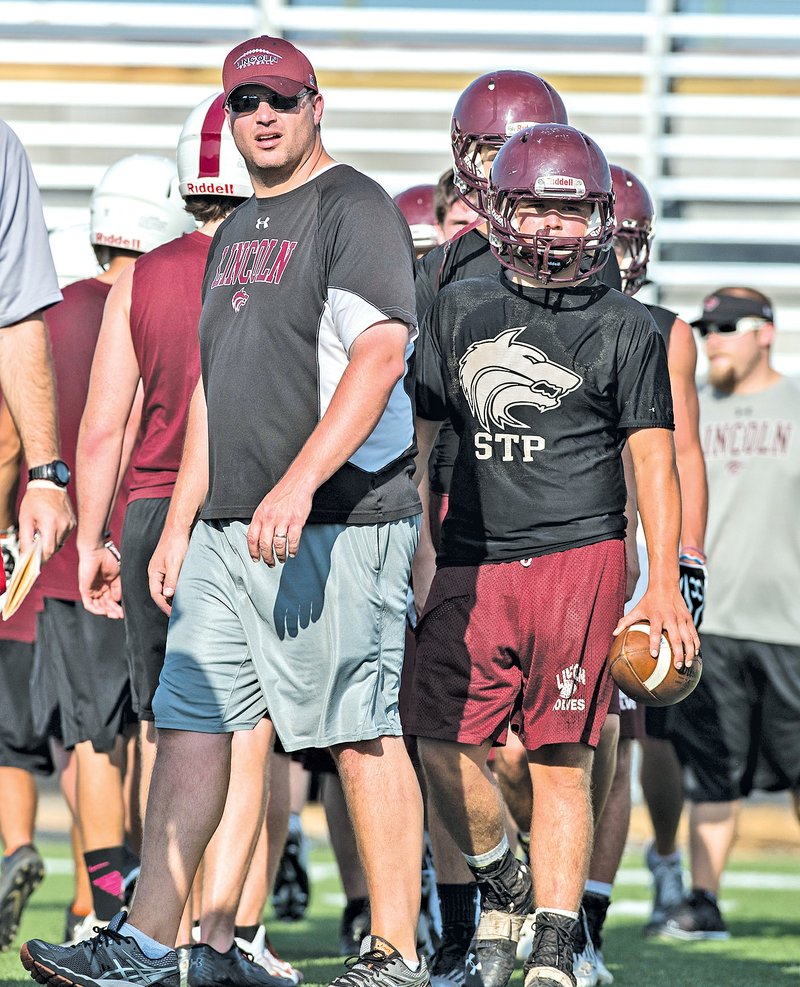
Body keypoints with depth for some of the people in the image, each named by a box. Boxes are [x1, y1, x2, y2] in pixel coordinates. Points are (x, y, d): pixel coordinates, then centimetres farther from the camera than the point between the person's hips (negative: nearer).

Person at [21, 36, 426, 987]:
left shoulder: (354, 211, -7)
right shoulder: (234, 234, 21)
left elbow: (379, 355, -19)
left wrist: (298, 485, -27)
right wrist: (180, 524, 20)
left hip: (334, 525, -9)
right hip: (229, 529, 9)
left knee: (361, 733, -6)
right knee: (188, 720, 5)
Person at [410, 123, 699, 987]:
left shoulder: (624, 330, 4)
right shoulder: (459, 311, 13)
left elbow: (653, 462, 3)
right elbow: (416, 434, 18)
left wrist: (663, 585, -4)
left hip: (578, 560, -3)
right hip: (472, 562, 3)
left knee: (560, 761, -4)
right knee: (442, 744, -5)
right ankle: (501, 884, 22)